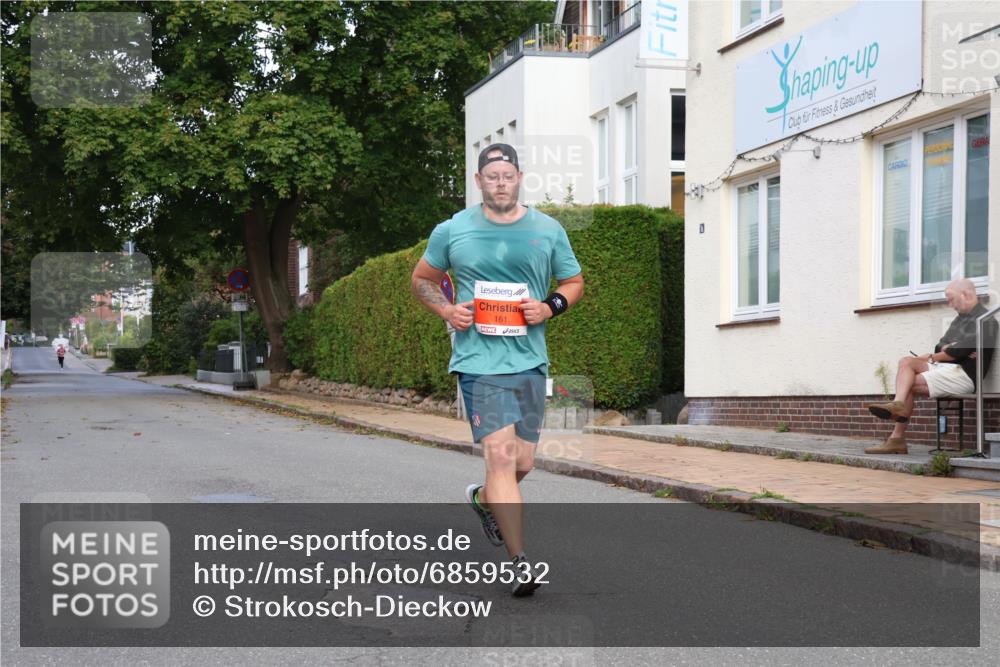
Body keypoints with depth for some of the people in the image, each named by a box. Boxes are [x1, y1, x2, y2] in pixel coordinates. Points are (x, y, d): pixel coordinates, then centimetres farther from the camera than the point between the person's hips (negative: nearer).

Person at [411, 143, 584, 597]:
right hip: (479, 359, -3)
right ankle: (520, 562, -10)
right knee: (500, 455, -14)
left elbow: (574, 283, 17)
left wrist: (550, 307, -4)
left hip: (530, 360, 3)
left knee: (523, 462, 8)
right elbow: (422, 279, 17)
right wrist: (446, 310, -2)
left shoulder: (548, 231, 7)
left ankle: (483, 498, 43)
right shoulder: (452, 231, 3)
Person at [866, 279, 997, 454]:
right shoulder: (960, 318, 25)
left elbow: (959, 351, -14)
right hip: (945, 367, 9)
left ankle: (897, 438, -18)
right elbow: (941, 346, 16)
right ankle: (898, 403, -32)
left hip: (964, 373, -9)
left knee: (909, 384, -18)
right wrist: (947, 350, -8)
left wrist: (932, 357, -1)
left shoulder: (984, 320, -5)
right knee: (906, 362, -14)